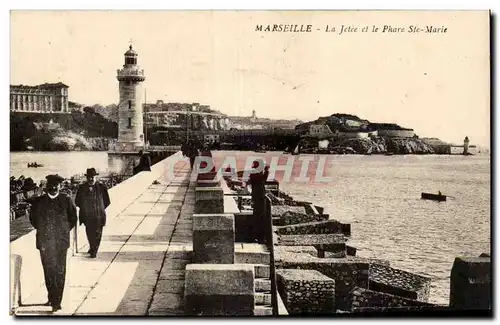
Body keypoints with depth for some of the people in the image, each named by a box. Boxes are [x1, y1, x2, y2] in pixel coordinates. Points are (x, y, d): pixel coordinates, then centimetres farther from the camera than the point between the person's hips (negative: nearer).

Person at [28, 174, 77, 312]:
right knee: (48, 271, 7)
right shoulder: (38, 201, 2)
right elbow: (33, 218, 15)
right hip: (44, 242, 1)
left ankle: (56, 301, 4)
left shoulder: (66, 200, -1)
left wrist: (65, 231, 5)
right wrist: (42, 230, 10)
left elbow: (73, 218, 9)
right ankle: (52, 298, 21)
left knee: (59, 271, -1)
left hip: (61, 242, -1)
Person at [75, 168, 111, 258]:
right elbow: (77, 201, 9)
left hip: (98, 216, -2)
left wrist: (100, 209, 1)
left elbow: (107, 202, 2)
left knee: (97, 234, 4)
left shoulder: (102, 187, -6)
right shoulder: (81, 188, -2)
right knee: (89, 233, 13)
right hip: (87, 216, 2)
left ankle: (94, 251, 17)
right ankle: (92, 248, 36)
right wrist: (84, 208, 6)